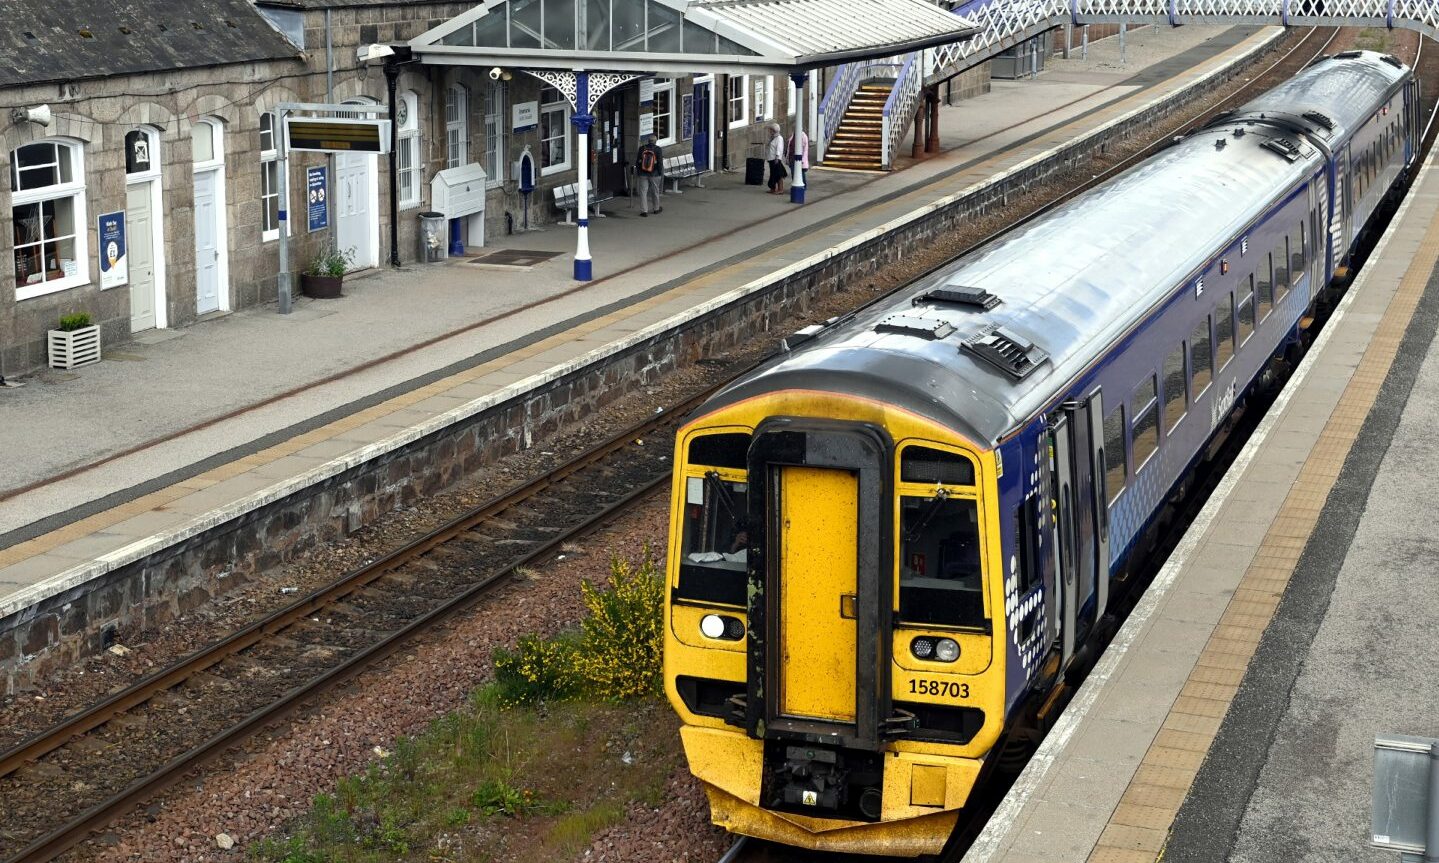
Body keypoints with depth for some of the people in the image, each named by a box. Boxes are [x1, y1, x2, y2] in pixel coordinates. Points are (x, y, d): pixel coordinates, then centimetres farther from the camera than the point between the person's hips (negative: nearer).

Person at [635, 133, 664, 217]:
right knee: (655, 191, 15)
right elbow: (660, 163, -9)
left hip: (643, 174, 1)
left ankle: (644, 210, -4)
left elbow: (637, 161, 3)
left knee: (643, 192, 3)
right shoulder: (658, 150, -10)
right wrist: (660, 173, 2)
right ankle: (656, 208, 30)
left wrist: (638, 171, 14)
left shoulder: (642, 148, -2)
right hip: (654, 174, -1)